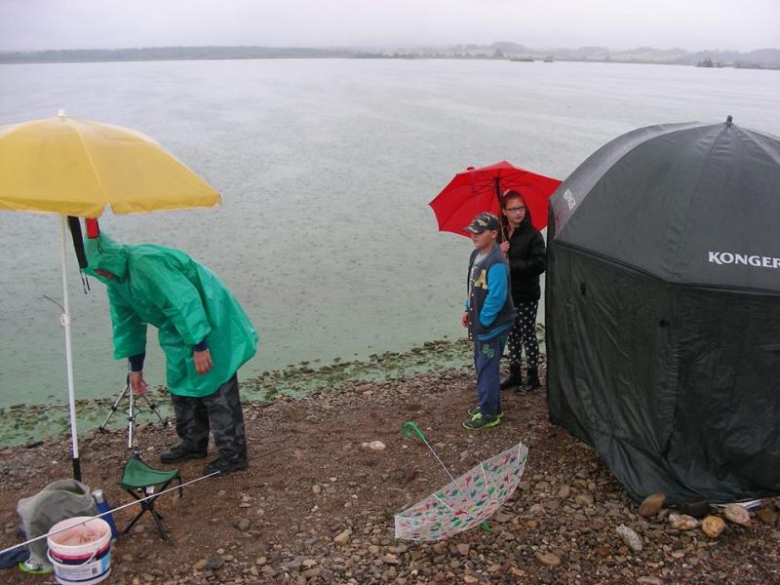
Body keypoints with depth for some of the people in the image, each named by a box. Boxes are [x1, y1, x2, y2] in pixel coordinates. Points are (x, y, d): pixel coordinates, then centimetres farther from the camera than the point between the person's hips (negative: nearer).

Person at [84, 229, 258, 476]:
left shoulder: (147, 263, -28)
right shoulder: (115, 280, 5)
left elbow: (185, 302, -32)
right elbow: (127, 323, 15)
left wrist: (199, 346, -31)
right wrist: (135, 368, 19)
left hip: (209, 324, -10)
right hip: (180, 329, 10)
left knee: (215, 388, -8)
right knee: (180, 386, 16)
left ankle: (233, 453, -1)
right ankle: (193, 443, 31)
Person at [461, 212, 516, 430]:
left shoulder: (497, 263, -25)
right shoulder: (476, 255, 6)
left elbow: (496, 298, -25)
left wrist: (482, 321, -17)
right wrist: (468, 310, 13)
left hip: (493, 326, -10)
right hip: (480, 323, 10)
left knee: (487, 369, 0)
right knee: (481, 364, 20)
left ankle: (489, 414, 12)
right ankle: (489, 405, 35)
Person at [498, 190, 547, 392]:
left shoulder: (533, 235, -10)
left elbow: (540, 263, -18)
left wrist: (511, 265, -20)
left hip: (526, 295, -5)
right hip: (506, 293, 5)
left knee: (528, 334, 4)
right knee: (512, 334, 14)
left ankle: (533, 376, 17)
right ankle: (514, 373, 26)